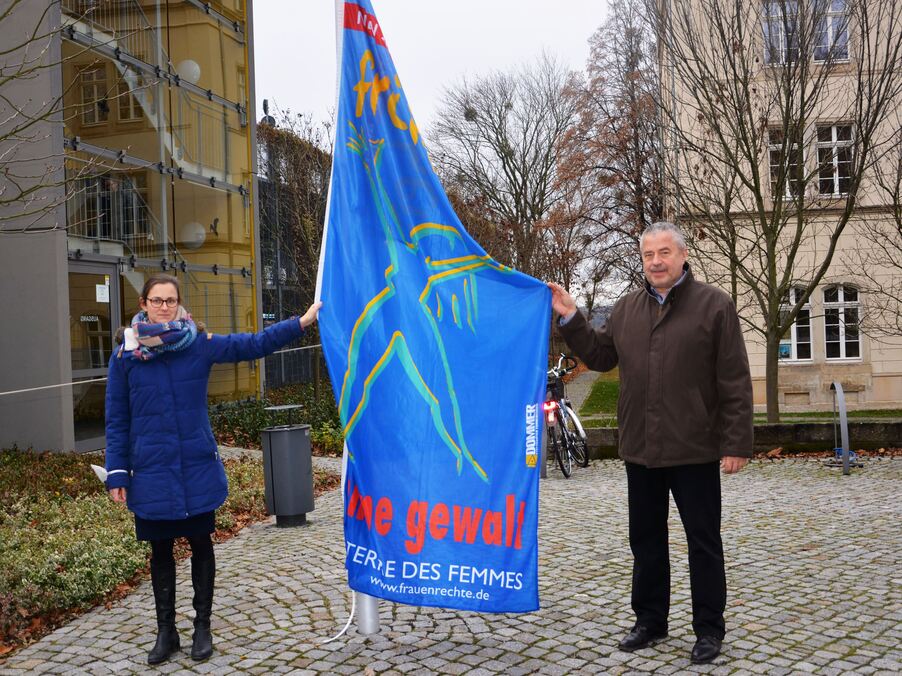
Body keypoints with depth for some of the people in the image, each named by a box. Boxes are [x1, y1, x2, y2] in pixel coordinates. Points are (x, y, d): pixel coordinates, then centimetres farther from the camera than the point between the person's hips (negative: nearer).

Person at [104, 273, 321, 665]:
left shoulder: (200, 345, -2)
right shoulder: (125, 356, -1)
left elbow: (254, 344, -1)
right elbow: (117, 421, 2)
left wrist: (302, 322, -7)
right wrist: (117, 474, -1)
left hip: (197, 470, 0)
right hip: (151, 474, 0)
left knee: (200, 544, 10)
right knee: (160, 549, 11)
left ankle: (203, 626, 26)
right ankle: (166, 632, 27)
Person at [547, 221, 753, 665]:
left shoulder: (714, 305, -4)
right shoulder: (627, 309, 11)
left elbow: (735, 382, -7)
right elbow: (600, 357, 17)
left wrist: (736, 443, -11)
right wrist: (569, 318, 6)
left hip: (694, 450, -5)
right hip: (640, 449, 5)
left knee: (703, 543, 7)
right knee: (646, 540, 15)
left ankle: (709, 629, 21)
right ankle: (650, 621, 30)